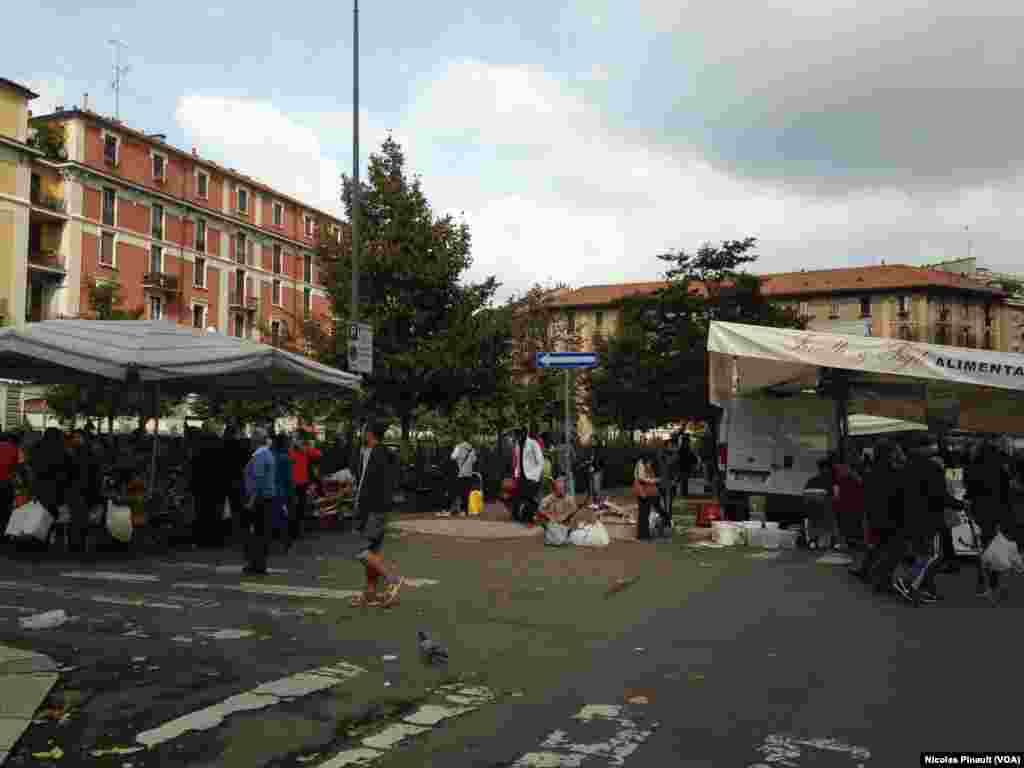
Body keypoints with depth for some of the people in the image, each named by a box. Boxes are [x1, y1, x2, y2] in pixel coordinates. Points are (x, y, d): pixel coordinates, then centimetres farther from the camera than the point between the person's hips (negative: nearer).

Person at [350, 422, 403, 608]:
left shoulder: (370, 453, -14)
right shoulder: (387, 455, 13)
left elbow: (368, 484, -20)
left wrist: (360, 512, -18)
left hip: (372, 509, -9)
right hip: (384, 508, 9)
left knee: (363, 551, -7)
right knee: (373, 550, 11)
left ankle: (392, 578, -17)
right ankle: (370, 594, 14)